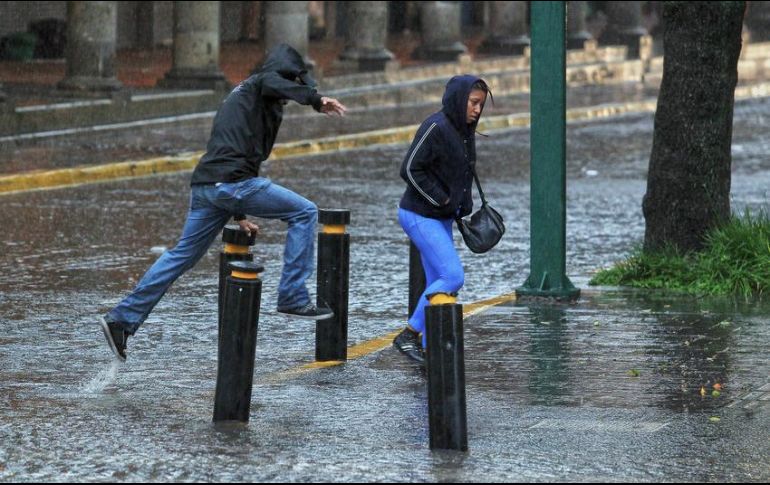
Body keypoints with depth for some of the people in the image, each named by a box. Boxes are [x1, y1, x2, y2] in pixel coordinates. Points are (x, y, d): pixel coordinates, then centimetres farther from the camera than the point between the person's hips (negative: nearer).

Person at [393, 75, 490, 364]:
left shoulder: (464, 130, 9)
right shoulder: (436, 127, -18)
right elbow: (410, 169, -20)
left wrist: (463, 204, 8)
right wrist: (441, 199, -17)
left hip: (442, 218, 9)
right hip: (420, 217, -9)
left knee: (439, 282, 8)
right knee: (452, 276, -15)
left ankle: (428, 349, 13)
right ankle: (408, 335, -6)